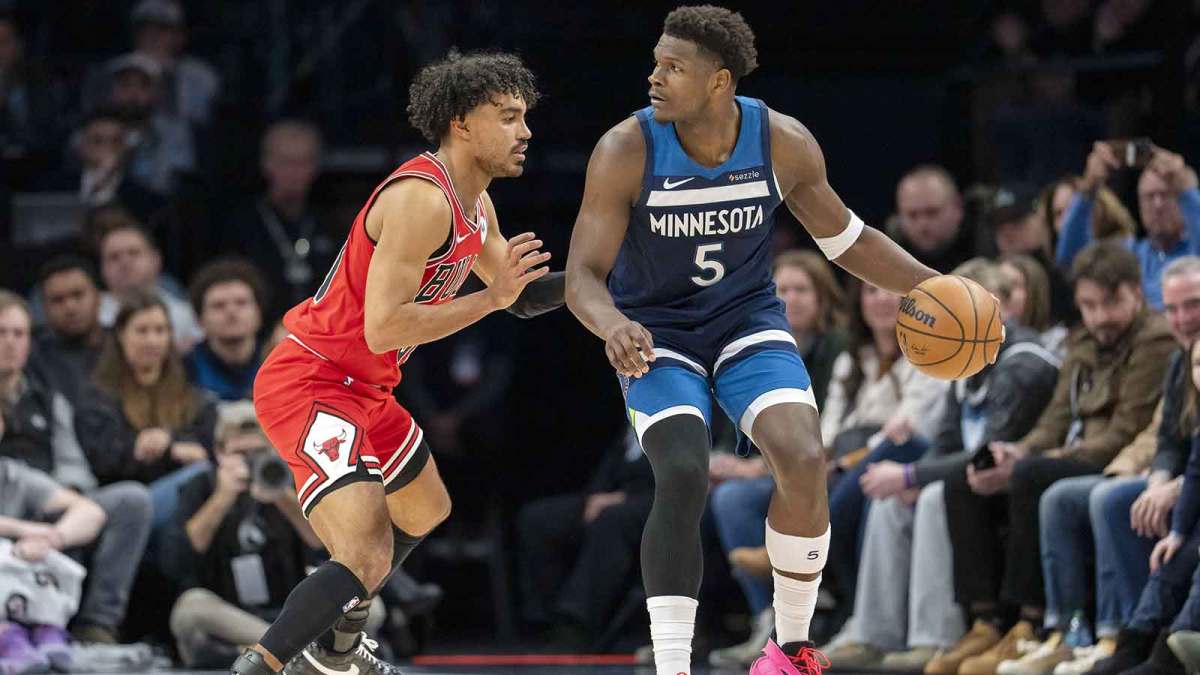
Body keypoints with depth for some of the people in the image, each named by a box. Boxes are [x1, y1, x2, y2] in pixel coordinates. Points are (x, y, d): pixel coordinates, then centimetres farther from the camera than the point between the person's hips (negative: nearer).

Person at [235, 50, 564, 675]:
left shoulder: (473, 203, 9)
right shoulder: (422, 200, -23)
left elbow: (523, 296, 24)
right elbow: (383, 328, -29)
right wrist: (491, 297, -23)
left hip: (363, 388, 11)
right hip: (310, 384, -11)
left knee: (425, 511, 32)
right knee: (366, 558, -27)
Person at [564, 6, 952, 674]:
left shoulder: (784, 143, -13)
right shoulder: (626, 151, -20)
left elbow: (848, 239, 3)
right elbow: (584, 275, -19)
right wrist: (611, 325, -42)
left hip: (748, 319, 2)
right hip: (657, 334, -2)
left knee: (805, 462, -21)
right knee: (683, 475, -26)